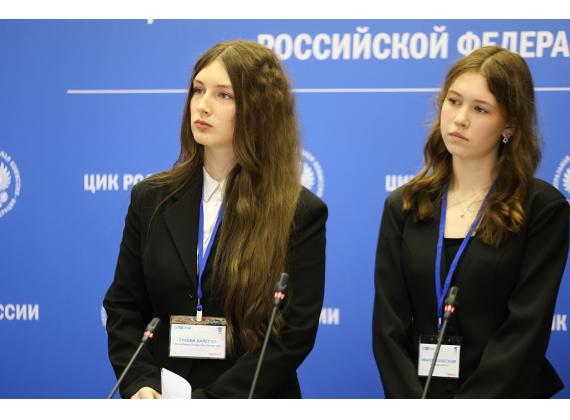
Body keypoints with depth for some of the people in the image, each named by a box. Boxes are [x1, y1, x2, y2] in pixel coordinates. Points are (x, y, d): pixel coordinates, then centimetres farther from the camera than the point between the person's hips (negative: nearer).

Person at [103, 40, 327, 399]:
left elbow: (295, 332, -13)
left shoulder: (301, 213, -8)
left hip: (250, 401, -3)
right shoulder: (151, 199, 3)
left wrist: (207, 403, -20)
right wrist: (139, 385, -14)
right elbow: (123, 307, 4)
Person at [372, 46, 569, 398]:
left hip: (502, 402, -2)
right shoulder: (404, 206, 8)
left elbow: (526, 330, -8)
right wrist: (413, 405, -10)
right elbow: (389, 325, 3)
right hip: (416, 392, 2)